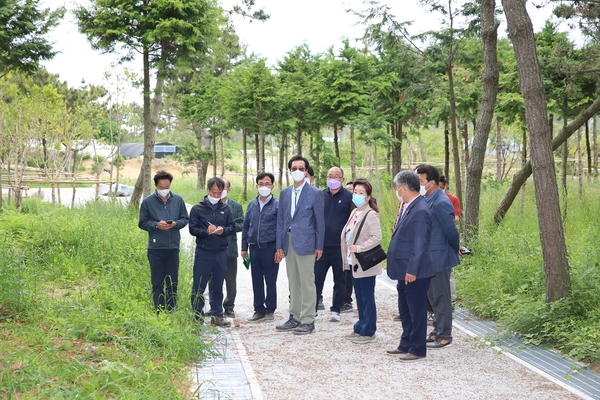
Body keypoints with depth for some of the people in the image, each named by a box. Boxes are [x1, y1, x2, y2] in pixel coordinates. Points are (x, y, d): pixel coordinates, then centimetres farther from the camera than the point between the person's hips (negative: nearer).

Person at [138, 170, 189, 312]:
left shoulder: (178, 200, 3)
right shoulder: (148, 202, -2)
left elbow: (185, 219, 9)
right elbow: (142, 223, 1)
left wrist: (176, 223, -12)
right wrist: (156, 225, -16)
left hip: (173, 247, 2)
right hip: (156, 248, -2)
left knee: (172, 282, 9)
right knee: (157, 282, 3)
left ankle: (172, 311, 18)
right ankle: (159, 311, 10)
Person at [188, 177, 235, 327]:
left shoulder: (225, 208, 7)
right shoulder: (197, 209, 0)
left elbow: (232, 227, 9)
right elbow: (192, 229, -2)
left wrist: (223, 230, -12)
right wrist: (206, 231, -19)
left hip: (221, 252, 3)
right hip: (203, 252, -2)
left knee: (218, 286, 10)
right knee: (199, 285, 1)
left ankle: (217, 315, 18)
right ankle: (197, 315, 10)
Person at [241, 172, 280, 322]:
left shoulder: (277, 205, -2)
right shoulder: (252, 205, 12)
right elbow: (246, 227, 16)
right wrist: (244, 248, 12)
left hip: (270, 248, -5)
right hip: (254, 248, 5)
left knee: (270, 281, 3)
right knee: (256, 281, 9)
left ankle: (270, 310, 13)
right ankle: (259, 310, 17)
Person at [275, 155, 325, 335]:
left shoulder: (315, 193, -3)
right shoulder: (284, 193, 12)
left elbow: (319, 221, -2)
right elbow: (280, 221, 12)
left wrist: (319, 246, -5)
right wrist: (279, 245, 8)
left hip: (305, 243, -5)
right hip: (288, 243, 5)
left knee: (307, 283, -3)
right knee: (293, 283, 12)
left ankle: (308, 321, 3)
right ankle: (295, 318, 19)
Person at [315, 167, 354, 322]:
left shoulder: (349, 197, 0)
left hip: (340, 246, -1)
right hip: (321, 245, 1)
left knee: (340, 280, 8)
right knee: (316, 278, 2)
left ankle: (335, 310, 18)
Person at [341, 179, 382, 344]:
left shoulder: (371, 215, -13)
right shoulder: (354, 213, 13)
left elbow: (376, 237, -22)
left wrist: (359, 247, -22)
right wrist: (347, 258, 14)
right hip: (354, 262, 8)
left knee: (367, 298, -1)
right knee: (360, 297, 15)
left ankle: (368, 332, 6)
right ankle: (360, 328, 25)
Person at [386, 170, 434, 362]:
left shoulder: (420, 211, -21)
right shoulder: (408, 207, 10)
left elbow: (420, 244, -22)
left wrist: (412, 270, -22)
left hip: (414, 272, -10)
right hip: (404, 270, 10)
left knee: (417, 310, 1)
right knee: (405, 310, 18)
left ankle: (418, 350, 11)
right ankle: (406, 344, 30)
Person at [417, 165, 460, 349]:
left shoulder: (441, 203, -21)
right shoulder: (427, 200, 7)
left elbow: (451, 230, -18)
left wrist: (455, 250, -2)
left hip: (439, 257, -9)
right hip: (429, 257, 9)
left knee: (441, 297, 1)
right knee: (433, 296, 17)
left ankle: (444, 336, 11)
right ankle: (437, 331, 29)